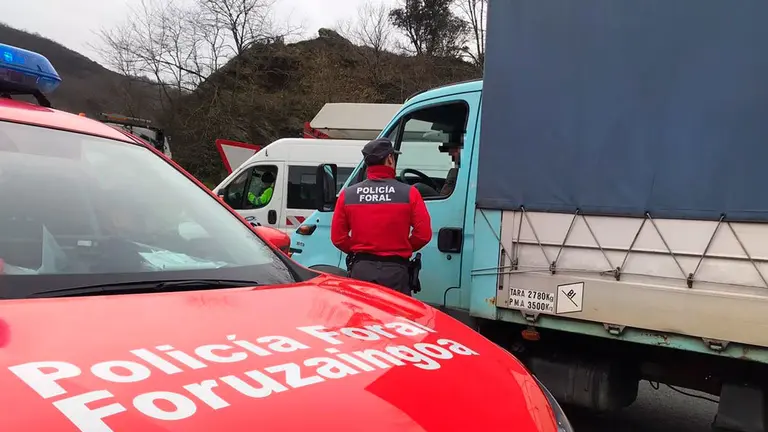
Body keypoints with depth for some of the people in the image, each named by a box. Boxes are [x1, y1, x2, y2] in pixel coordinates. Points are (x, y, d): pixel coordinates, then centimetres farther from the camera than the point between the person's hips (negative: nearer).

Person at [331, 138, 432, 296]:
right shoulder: (409, 193, -7)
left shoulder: (347, 195, 0)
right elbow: (423, 234, -7)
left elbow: (338, 237, 1)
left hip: (361, 270, 2)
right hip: (396, 271, -2)